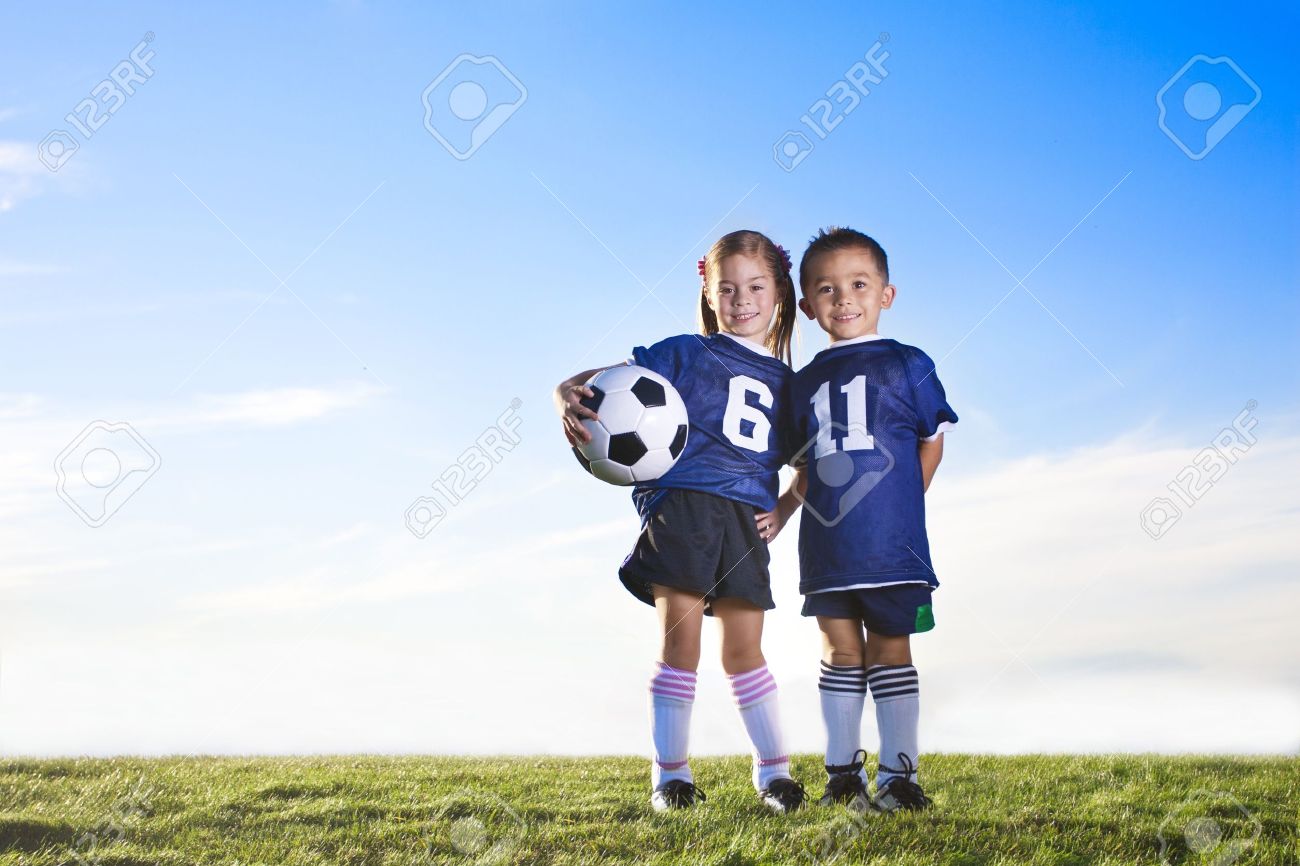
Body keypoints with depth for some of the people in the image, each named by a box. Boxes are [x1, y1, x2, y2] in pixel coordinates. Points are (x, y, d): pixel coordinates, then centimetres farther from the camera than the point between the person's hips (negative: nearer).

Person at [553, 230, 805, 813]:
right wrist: (568, 397, -19)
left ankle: (773, 770, 18)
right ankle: (670, 773, 7)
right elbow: (600, 382, 2)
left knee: (744, 648, 6)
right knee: (680, 639, -5)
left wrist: (783, 511, 8)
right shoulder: (685, 353, 6)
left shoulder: (785, 381, 17)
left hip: (747, 519, 3)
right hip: (681, 501, -3)